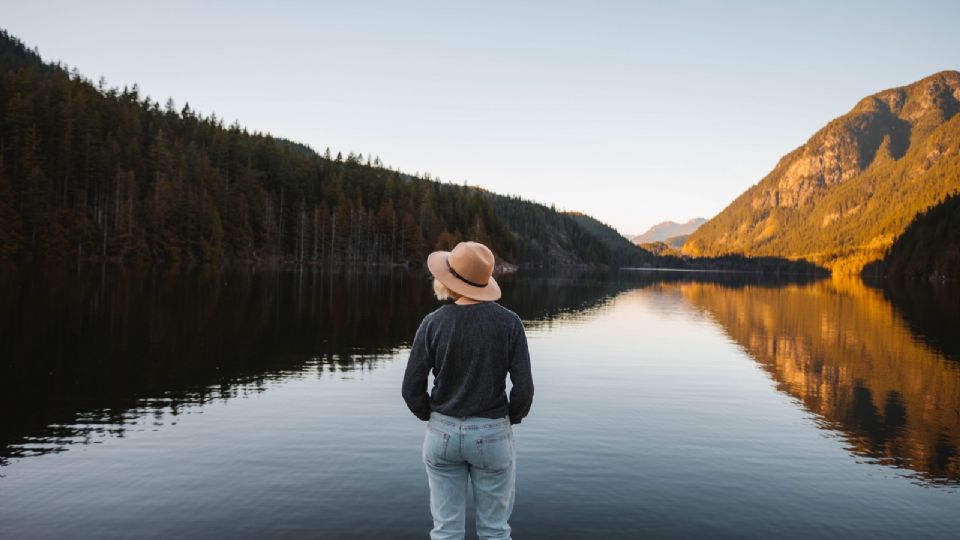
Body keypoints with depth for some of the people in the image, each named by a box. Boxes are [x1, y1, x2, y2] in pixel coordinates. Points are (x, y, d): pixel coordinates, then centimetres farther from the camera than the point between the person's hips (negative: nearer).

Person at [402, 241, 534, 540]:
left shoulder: (433, 323, -10)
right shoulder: (509, 322, -11)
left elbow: (411, 389, -6)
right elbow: (524, 388, -11)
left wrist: (433, 418, 11)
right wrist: (510, 420, 8)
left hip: (442, 434, 1)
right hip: (492, 435, -1)